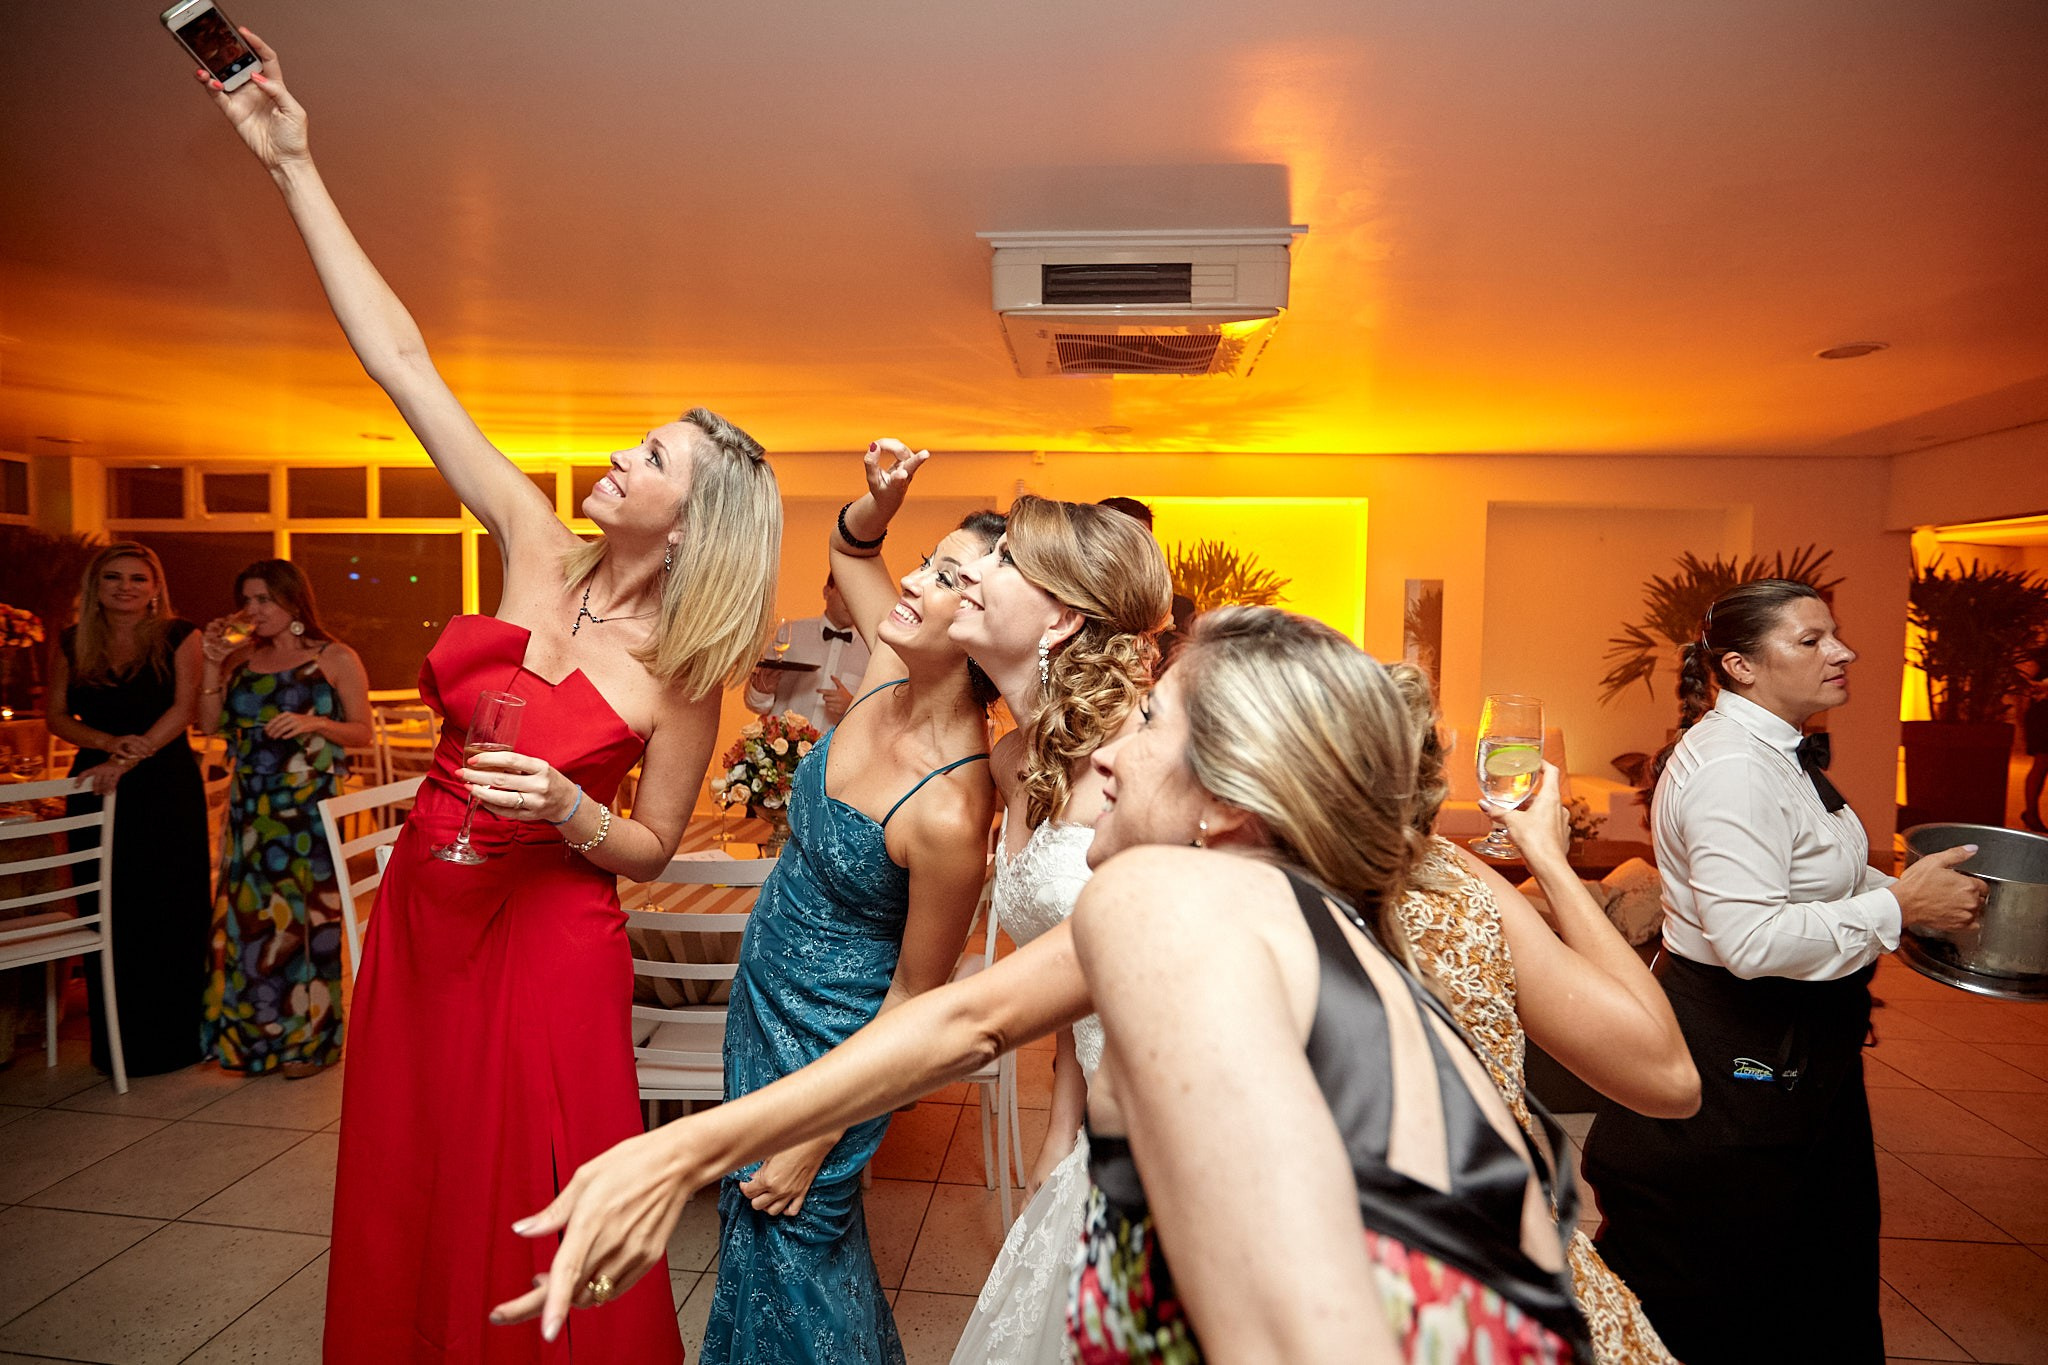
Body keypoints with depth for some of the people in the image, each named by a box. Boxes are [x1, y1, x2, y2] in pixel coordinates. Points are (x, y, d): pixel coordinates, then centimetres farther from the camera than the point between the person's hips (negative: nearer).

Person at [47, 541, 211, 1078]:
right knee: (108, 915, 5)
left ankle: (175, 1038, 11)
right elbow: (57, 716, 7)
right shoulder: (73, 644, 9)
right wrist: (110, 742, -11)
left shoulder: (177, 636, -1)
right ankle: (117, 1046, 17)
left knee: (173, 912, 0)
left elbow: (182, 708, -9)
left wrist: (129, 758, -18)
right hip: (96, 787, 3)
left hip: (167, 787, -3)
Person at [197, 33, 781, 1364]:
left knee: (534, 1226, 10)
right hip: (421, 908, 5)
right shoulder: (536, 550, -5)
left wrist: (566, 810, -25)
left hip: (545, 942, -4)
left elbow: (650, 849, -5)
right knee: (408, 1199, 21)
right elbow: (402, 358, -3)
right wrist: (293, 163, -1)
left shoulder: (681, 674, -14)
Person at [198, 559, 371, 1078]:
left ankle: (311, 1039, 11)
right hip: (250, 806, 5)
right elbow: (210, 724, 7)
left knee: (306, 914, -1)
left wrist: (313, 723, -18)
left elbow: (363, 732, -1)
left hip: (308, 806, -5)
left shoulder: (335, 659, -1)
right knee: (247, 915, 7)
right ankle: (255, 1035, 21)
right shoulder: (242, 657, 11)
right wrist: (212, 664, -1)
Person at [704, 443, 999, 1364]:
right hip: (766, 992, 8)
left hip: (832, 1036, -8)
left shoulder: (949, 812, -35)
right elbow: (849, 549, 7)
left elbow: (914, 995, -22)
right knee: (753, 1224, 27)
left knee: (792, 1238, 14)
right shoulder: (896, 666, -15)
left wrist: (816, 1139, -11)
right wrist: (880, 501, -15)